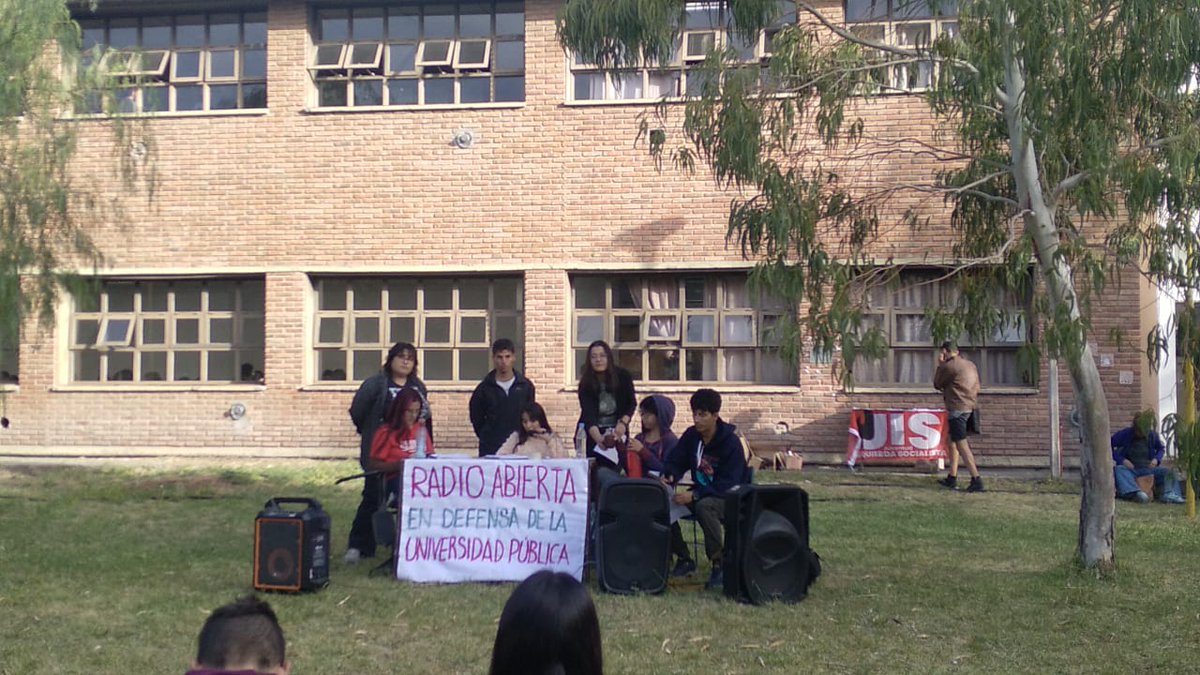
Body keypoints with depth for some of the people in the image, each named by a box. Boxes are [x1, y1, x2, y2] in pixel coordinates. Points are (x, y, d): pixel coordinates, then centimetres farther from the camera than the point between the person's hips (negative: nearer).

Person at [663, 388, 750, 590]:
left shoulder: (731, 442, -18)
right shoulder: (691, 435, 0)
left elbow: (728, 485, -24)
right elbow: (675, 461, 4)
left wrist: (695, 495, -35)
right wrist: (670, 477, -20)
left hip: (730, 499, -6)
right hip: (701, 494, 6)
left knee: (704, 505, -38)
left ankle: (721, 564, -26)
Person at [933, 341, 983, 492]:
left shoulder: (949, 366, -11)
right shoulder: (970, 364, 15)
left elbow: (937, 384, 0)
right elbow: (976, 386, 20)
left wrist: (940, 365, 8)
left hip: (957, 408, -9)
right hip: (970, 406, 9)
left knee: (962, 445, -9)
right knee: (953, 441, 19)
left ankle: (976, 480, -13)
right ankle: (952, 478, 22)